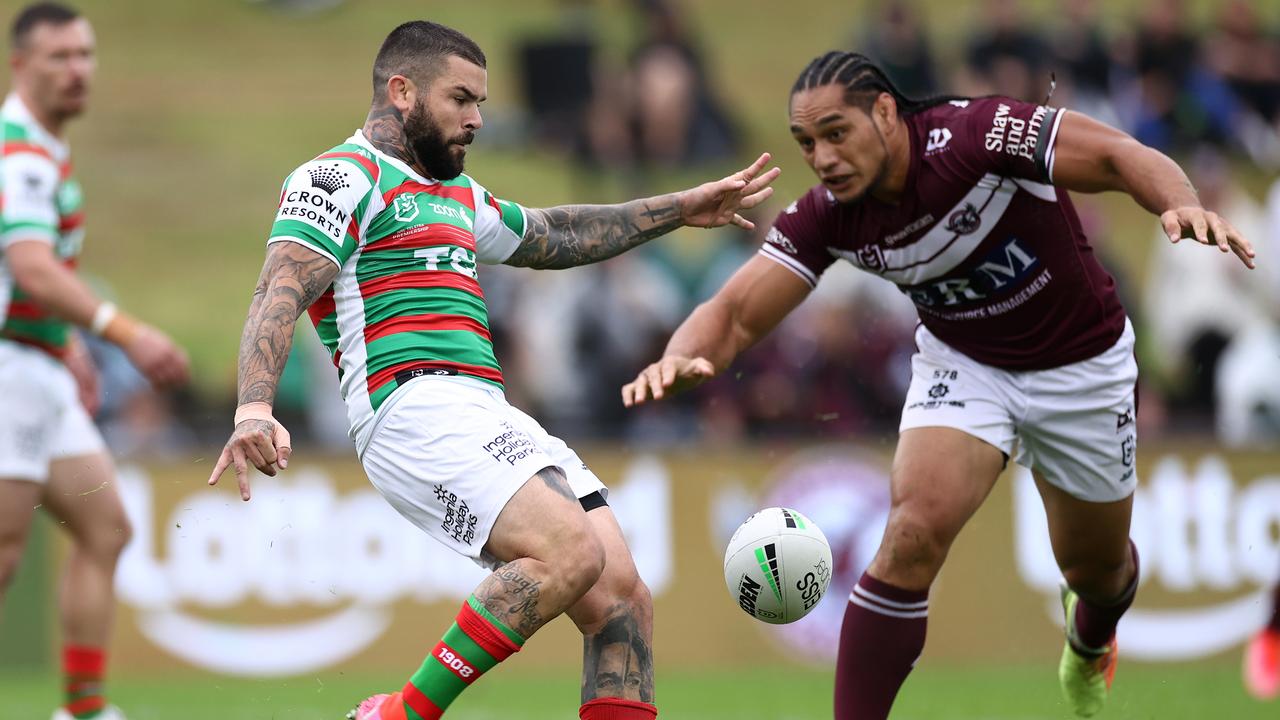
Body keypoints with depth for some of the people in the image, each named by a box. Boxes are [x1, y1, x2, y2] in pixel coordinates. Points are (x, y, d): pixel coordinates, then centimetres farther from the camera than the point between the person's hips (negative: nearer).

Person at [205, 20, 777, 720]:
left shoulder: (454, 193, 28)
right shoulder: (344, 176, 0)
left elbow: (552, 236, 46)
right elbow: (280, 292, -14)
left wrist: (679, 209, 46)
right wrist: (254, 408, -30)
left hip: (492, 419, 9)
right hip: (414, 408, -9)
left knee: (620, 596, -4)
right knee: (571, 552, -27)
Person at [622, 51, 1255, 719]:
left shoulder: (976, 135, -33)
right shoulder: (826, 219, -20)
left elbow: (1120, 156, -30)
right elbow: (736, 314, -21)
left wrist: (1184, 207, -51)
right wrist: (680, 360, -44)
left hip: (1079, 364, -1)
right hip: (962, 361, 2)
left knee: (1096, 568, 17)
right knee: (912, 536, -24)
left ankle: (1090, 642, 56)